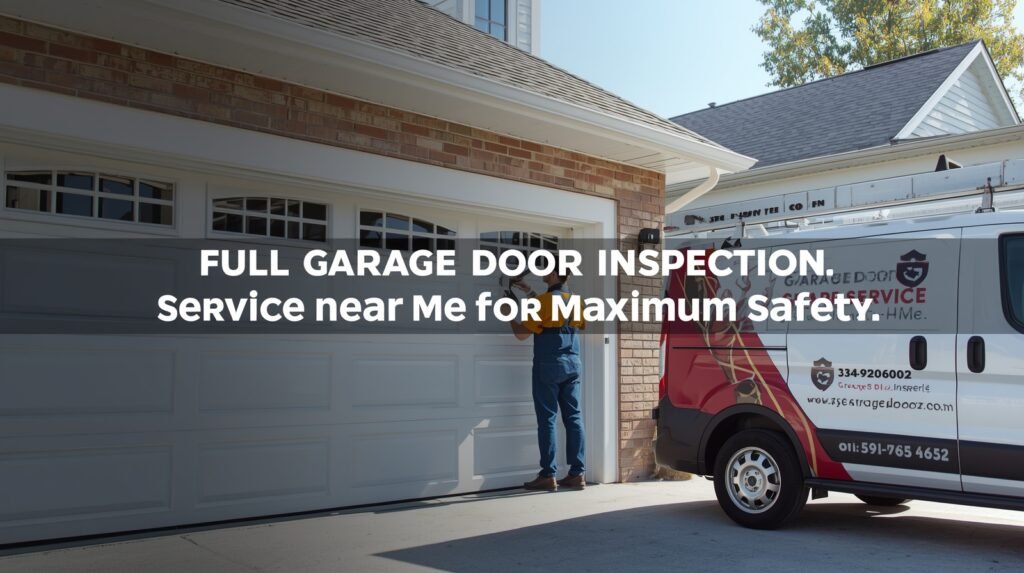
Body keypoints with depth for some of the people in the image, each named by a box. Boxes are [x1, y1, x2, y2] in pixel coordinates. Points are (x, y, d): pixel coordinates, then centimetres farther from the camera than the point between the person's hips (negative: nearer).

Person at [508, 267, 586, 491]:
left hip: (549, 365, -6)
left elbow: (522, 334, -10)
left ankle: (548, 476, -2)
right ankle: (577, 473, 5)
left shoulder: (544, 300, -10)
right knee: (574, 417, 5)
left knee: (547, 419, -3)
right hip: (573, 364, 6)